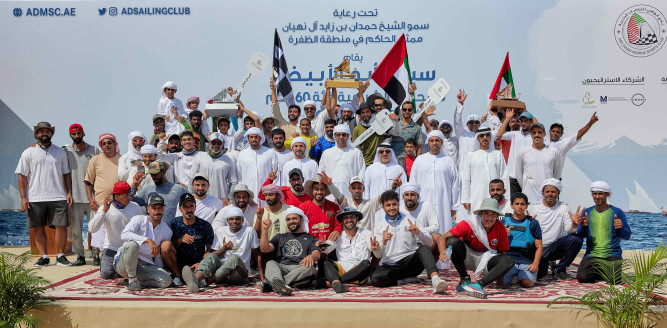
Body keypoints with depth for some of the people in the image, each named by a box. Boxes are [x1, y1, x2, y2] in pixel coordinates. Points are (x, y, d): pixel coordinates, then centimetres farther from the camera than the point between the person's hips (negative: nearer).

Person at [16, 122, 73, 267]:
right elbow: (22, 176, 4)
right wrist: (23, 197, -3)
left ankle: (61, 256, 5)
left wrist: (69, 192, 5)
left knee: (61, 226, -5)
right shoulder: (28, 153, 7)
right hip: (35, 198, 0)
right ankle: (43, 257, 11)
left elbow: (66, 174, 15)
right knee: (39, 227, 3)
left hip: (58, 197, 1)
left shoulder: (61, 152, 12)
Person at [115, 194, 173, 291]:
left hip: (146, 266, 3)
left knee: (166, 280, -25)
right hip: (123, 264, -3)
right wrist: (148, 240, -33)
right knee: (132, 244, -37)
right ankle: (132, 280, -21)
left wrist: (159, 272, 4)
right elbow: (124, 235, -23)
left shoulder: (167, 231, 11)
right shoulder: (139, 220, -3)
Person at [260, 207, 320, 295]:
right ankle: (279, 283, -64)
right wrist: (265, 229, 6)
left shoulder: (311, 238, 25)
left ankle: (274, 284, -45)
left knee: (309, 268, -36)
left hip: (299, 269, -1)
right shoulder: (280, 237, 33)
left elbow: (317, 254, 5)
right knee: (270, 263, -32)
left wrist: (311, 256, -21)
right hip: (280, 268, 1)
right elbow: (265, 249, 17)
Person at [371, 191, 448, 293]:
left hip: (412, 262, 0)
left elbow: (429, 242, 5)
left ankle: (435, 278, -51)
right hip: (390, 266, 0)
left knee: (423, 248, -31)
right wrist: (383, 242, -16)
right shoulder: (379, 226, 12)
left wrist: (418, 232, -16)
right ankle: (406, 280, -12)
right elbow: (378, 255, 5)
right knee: (375, 278, -31)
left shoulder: (410, 220, 12)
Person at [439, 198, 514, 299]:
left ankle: (478, 285, -39)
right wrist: (443, 252, -44)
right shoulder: (469, 223, -20)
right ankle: (465, 280, -18)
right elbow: (443, 238, -22)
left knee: (510, 261, -26)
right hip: (466, 257, -2)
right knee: (452, 241, -31)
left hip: (486, 258, 2)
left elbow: (502, 252, 0)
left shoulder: (501, 229, -11)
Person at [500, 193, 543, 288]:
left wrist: (535, 263, -8)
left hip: (526, 260, 0)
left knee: (527, 283, -27)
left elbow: (539, 246, 6)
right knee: (502, 282, -25)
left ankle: (520, 276, 9)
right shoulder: (504, 222, 11)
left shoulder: (533, 223, 9)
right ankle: (511, 275, 11)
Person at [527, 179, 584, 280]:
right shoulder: (532, 207, 3)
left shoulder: (563, 207, 7)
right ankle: (544, 265, 13)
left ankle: (558, 269, -5)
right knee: (537, 274, -27)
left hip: (556, 247, 2)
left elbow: (568, 230, -4)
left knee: (576, 239, -26)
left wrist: (574, 225, -27)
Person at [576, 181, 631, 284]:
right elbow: (580, 236, 8)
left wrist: (621, 228, -21)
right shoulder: (587, 212, 10)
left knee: (615, 280, -26)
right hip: (591, 254, 2)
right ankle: (596, 271, 10)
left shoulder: (617, 212, 3)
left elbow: (627, 236, 1)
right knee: (582, 278, -23)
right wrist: (583, 226, -14)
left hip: (612, 255, -2)